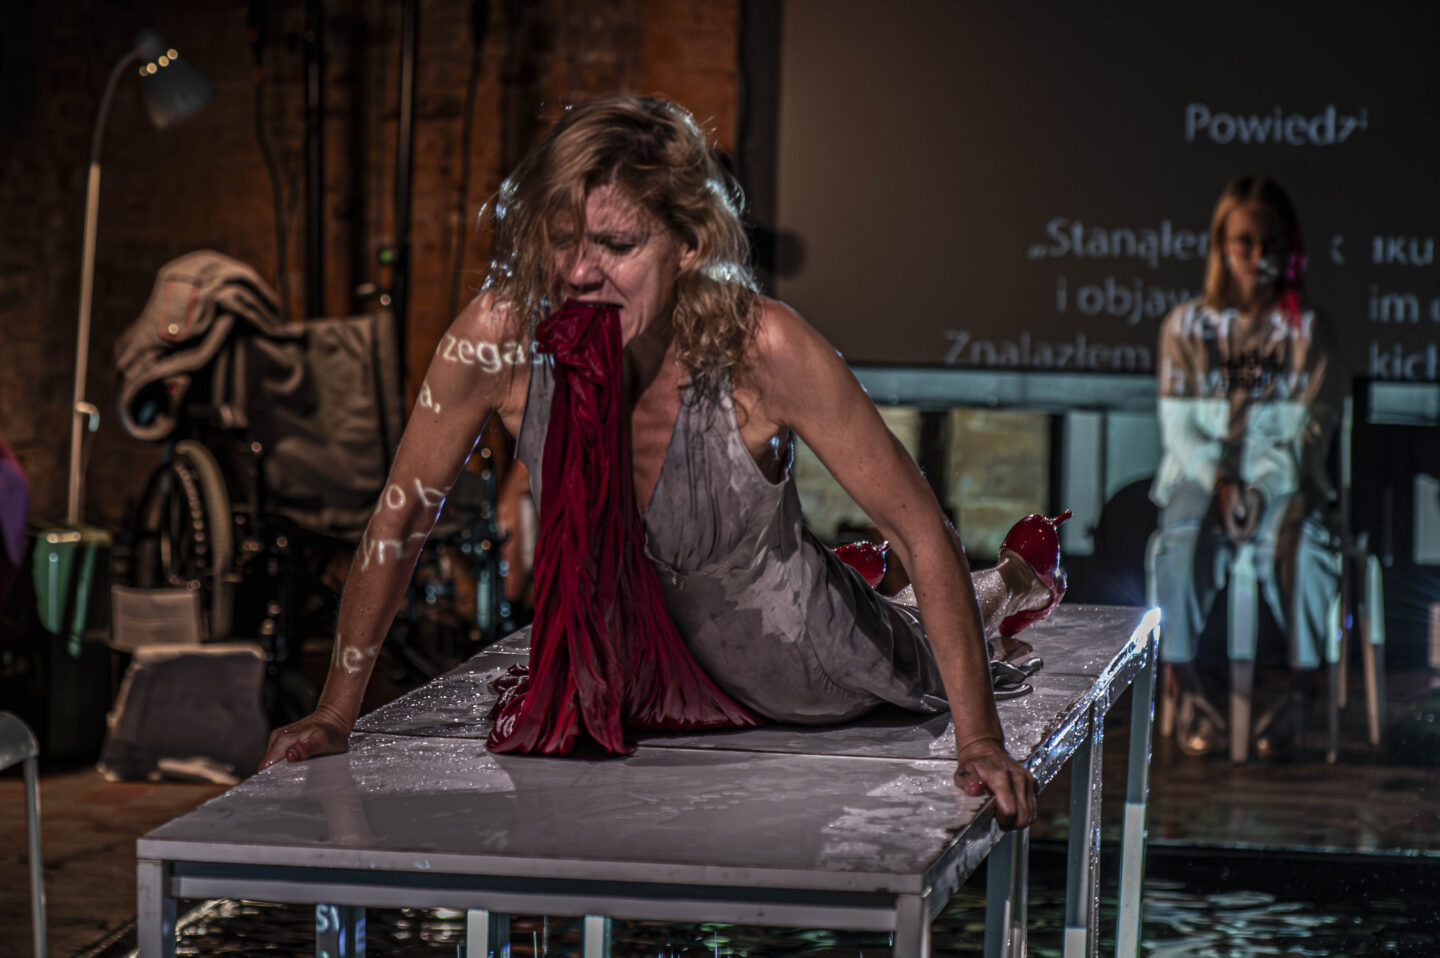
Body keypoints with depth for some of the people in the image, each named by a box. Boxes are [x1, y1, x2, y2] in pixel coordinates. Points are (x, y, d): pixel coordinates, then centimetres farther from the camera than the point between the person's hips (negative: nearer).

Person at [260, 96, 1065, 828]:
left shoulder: (762, 349, -38)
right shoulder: (501, 337, -32)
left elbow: (922, 530, -27)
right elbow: (404, 516, -16)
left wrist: (981, 739, -30)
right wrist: (336, 715, -12)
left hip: (801, 668, -3)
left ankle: (1009, 581, 59)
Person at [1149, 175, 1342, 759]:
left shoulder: (1308, 329, 8)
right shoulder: (1186, 326, 10)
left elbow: (1309, 427, -1)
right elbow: (1179, 424, 3)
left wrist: (1262, 489, -17)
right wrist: (1219, 482, -15)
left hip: (1283, 478, 0)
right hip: (1201, 474, 0)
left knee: (1294, 538, -34)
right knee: (1184, 536, -33)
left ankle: (1301, 689, -32)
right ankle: (1187, 690, -31)